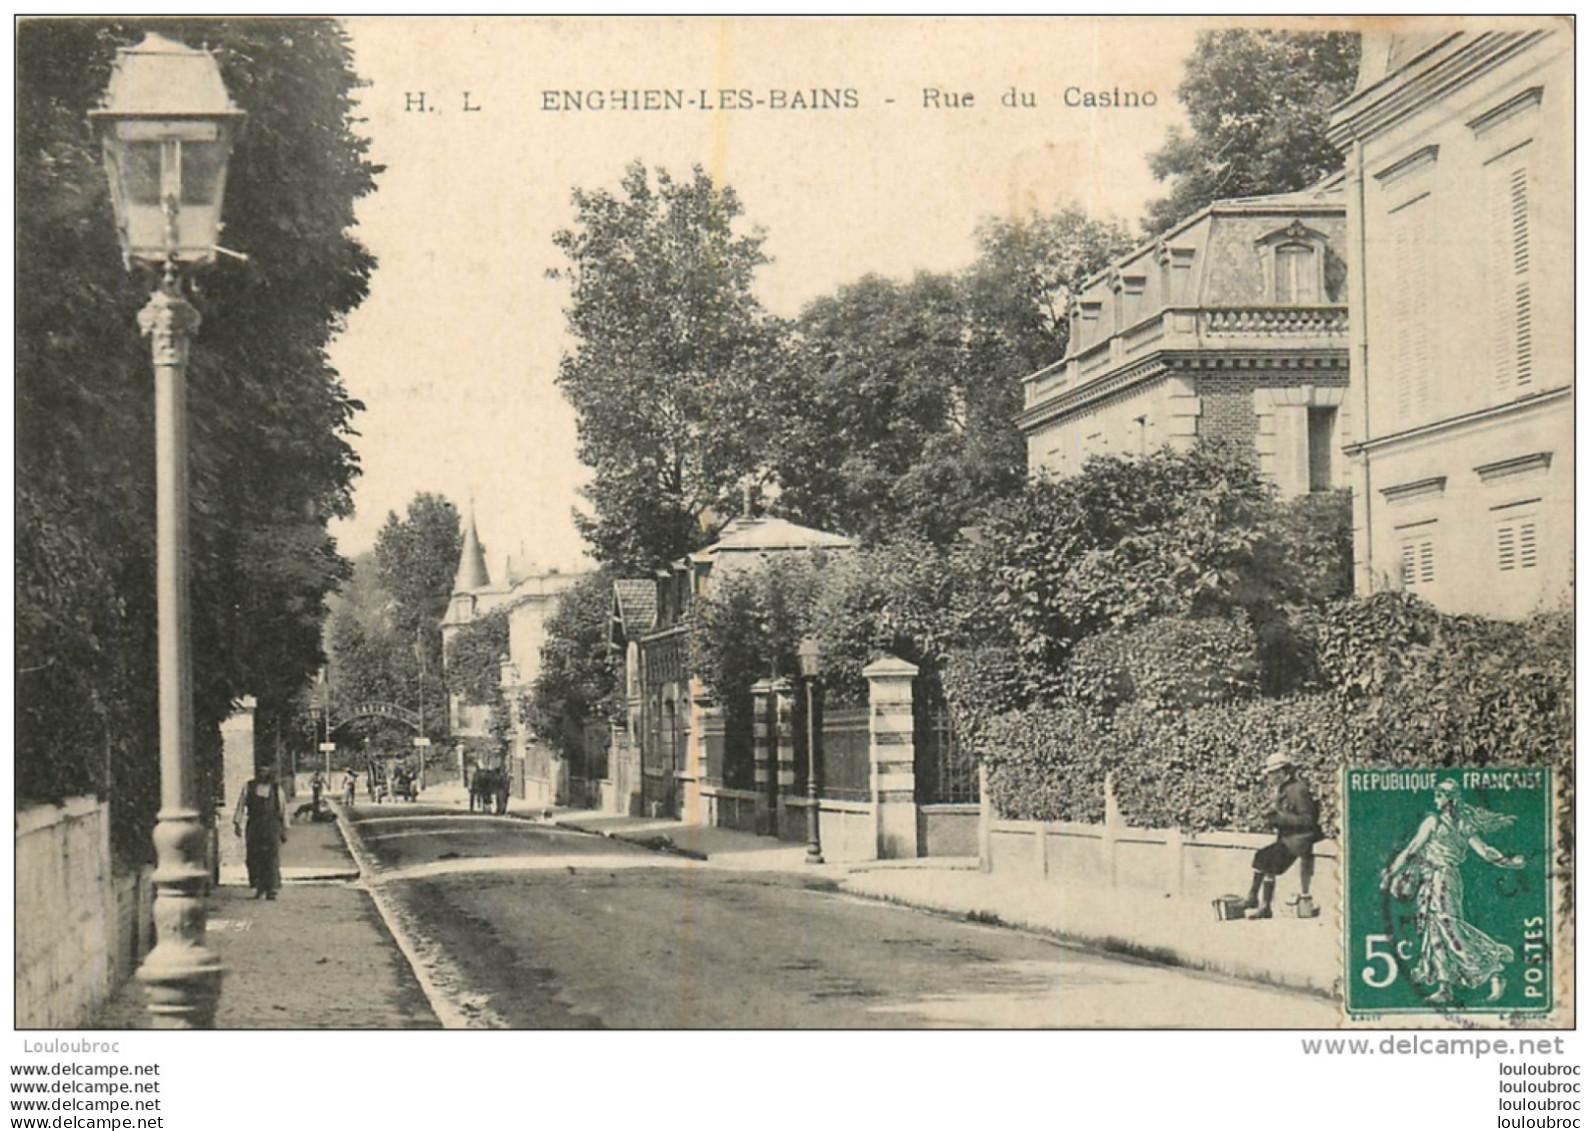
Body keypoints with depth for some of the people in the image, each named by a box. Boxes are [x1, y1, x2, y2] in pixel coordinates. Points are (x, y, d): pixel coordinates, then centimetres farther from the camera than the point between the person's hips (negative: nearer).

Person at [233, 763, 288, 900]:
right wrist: (237, 823, -6)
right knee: (253, 858, -2)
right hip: (254, 828, 1)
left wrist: (284, 830, 10)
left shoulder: (276, 789, 8)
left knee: (272, 860, -8)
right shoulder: (249, 788, 8)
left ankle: (272, 890, -6)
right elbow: (241, 806, 4)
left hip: (272, 828, -1)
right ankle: (259, 887, 15)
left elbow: (283, 810, 12)